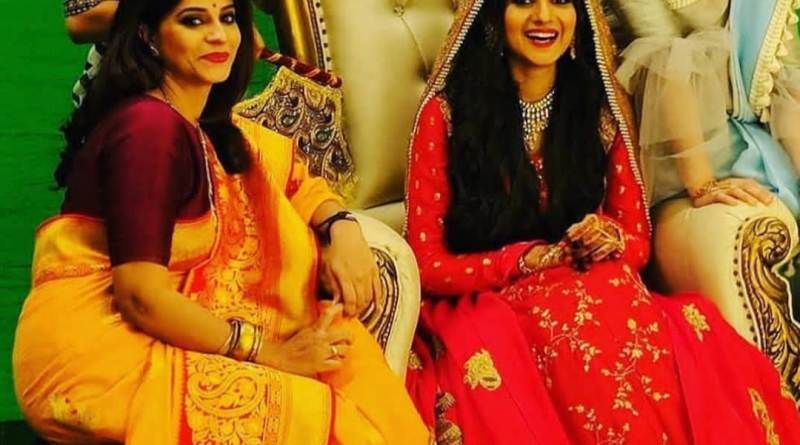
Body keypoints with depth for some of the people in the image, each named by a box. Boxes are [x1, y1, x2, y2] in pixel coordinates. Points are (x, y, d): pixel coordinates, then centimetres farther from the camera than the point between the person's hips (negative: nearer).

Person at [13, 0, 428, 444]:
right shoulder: (149, 125, -18)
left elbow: (300, 183, 17)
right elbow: (141, 297, -22)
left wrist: (343, 229, -6)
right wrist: (270, 352, -15)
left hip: (153, 337, 9)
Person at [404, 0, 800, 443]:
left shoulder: (602, 105, 7)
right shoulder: (446, 112, -3)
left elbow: (638, 242, 13)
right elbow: (428, 265, -3)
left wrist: (608, 239, -12)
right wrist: (533, 258, -17)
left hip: (598, 295, 3)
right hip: (486, 305, -2)